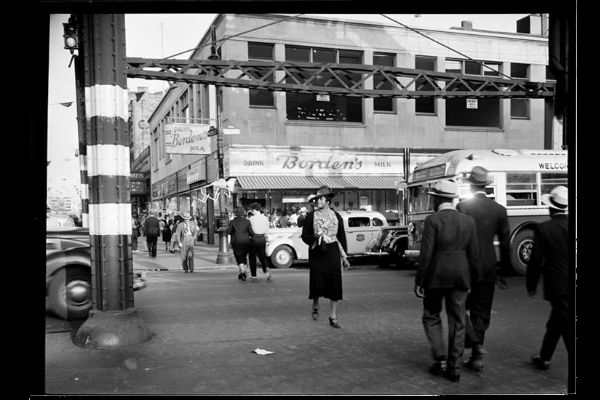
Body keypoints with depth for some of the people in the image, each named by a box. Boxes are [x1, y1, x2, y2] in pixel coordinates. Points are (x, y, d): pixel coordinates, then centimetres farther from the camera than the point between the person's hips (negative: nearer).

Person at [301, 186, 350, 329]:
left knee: (334, 284, 0)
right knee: (317, 283, -3)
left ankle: (333, 317, 9)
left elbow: (342, 237, 11)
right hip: (317, 253, -1)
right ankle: (315, 306, 29)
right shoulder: (311, 216, 2)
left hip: (333, 252, 1)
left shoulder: (336, 216, 7)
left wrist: (344, 256, 9)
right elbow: (305, 236, 4)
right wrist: (315, 239, -16)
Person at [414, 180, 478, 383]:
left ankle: (441, 359, 6)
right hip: (461, 277, 4)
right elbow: (473, 254, 4)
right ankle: (454, 368, 14)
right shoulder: (468, 221, 3)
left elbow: (426, 253, -14)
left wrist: (419, 281, -7)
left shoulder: (432, 220, -11)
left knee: (431, 317, 14)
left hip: (436, 276, -4)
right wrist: (472, 280, 14)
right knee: (457, 322, 10)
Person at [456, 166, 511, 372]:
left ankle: (475, 343, -10)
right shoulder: (499, 210, 3)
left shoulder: (463, 207, -10)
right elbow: (504, 242, 7)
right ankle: (476, 357, 16)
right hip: (488, 268, 4)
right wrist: (505, 266, 17)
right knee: (481, 311, 12)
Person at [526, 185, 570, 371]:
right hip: (565, 285, 5)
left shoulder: (543, 229, -13)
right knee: (555, 322, 21)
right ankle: (544, 358, 36)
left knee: (566, 326, 1)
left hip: (558, 286, -5)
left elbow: (536, 260, -10)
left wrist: (531, 286, 1)